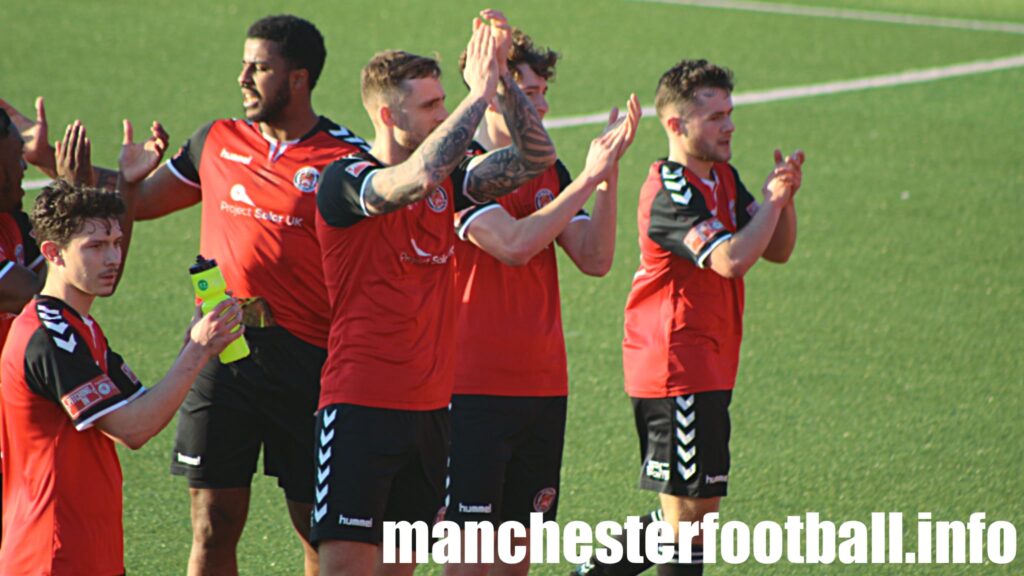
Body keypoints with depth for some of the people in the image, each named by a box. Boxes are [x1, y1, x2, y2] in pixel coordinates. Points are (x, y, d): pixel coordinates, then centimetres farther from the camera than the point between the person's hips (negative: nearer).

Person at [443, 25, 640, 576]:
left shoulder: (549, 171, 12)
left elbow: (595, 259, 4)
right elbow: (513, 245, -22)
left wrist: (609, 176, -8)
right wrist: (588, 178, -19)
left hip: (543, 384, 7)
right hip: (474, 384, -7)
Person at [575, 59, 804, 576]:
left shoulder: (722, 178, 12)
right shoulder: (671, 193, -18)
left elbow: (777, 250, 14)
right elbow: (731, 260, -30)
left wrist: (784, 196, -4)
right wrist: (772, 200, -18)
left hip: (708, 372, 10)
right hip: (677, 373, -10)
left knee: (694, 509, 14)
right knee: (688, 511, -6)